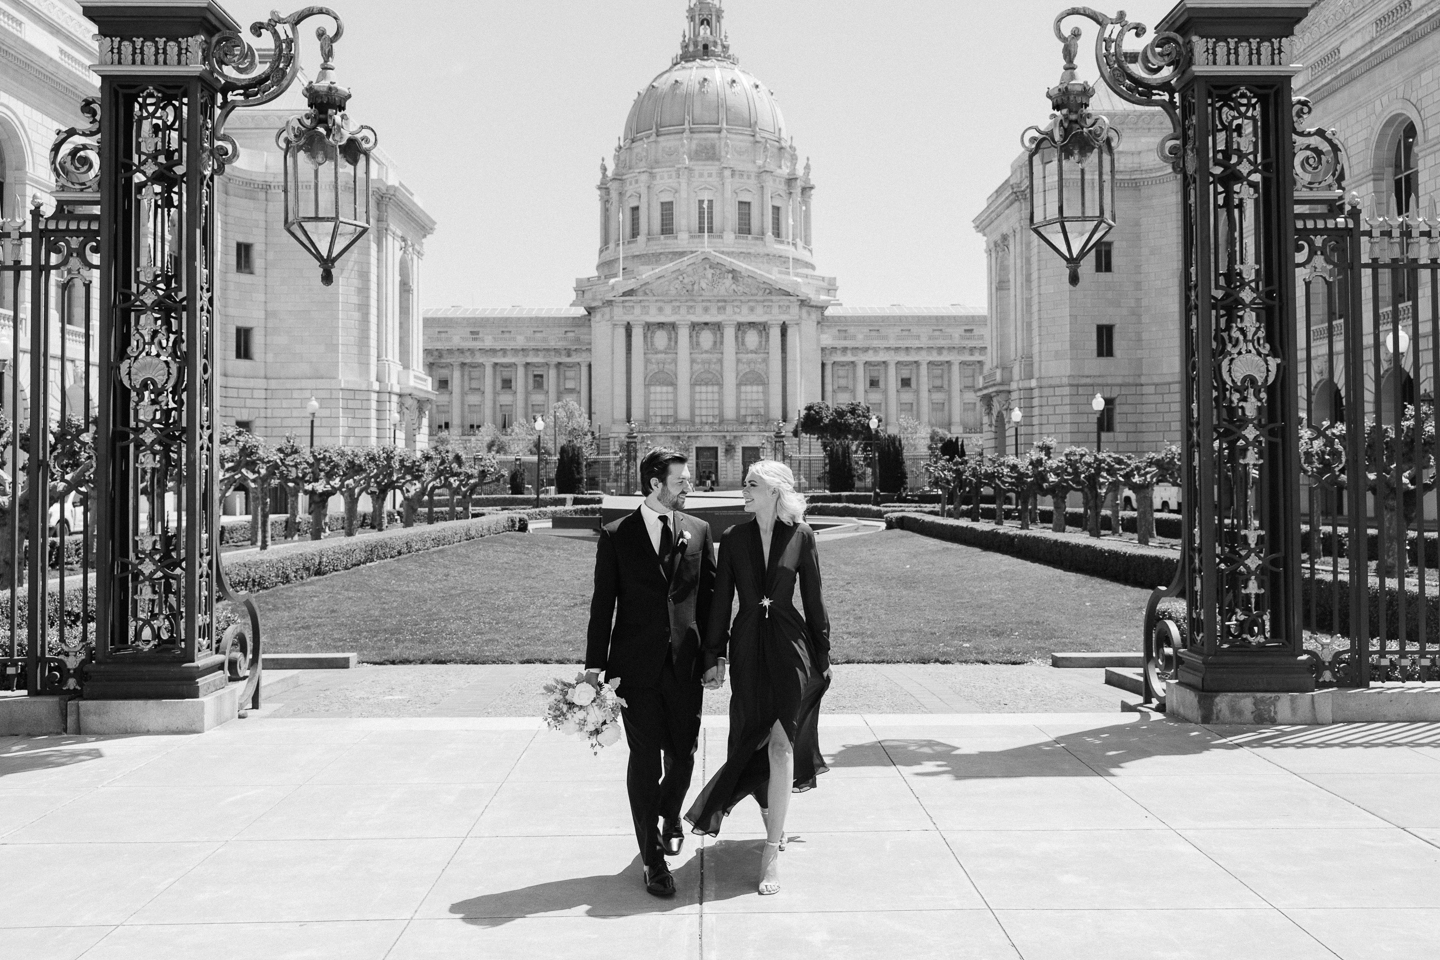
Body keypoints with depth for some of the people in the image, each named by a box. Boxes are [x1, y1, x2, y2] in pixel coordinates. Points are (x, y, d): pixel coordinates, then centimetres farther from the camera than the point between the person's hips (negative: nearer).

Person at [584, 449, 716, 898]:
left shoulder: (698, 531, 7)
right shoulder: (616, 536, 0)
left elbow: (711, 595, 10)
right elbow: (602, 603, 0)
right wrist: (595, 664, -4)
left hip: (685, 663, 2)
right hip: (636, 665, -2)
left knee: (682, 755, 10)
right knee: (645, 758, 0)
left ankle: (669, 814, 42)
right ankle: (652, 857, 13)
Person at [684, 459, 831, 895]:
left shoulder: (801, 536, -1)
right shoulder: (733, 539, 4)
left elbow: (813, 599, 4)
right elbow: (720, 601, 5)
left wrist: (822, 655, 6)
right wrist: (714, 657, 3)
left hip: (789, 646, -2)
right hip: (747, 646, 2)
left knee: (780, 745, -9)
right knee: (754, 741, 8)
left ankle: (772, 851, -3)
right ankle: (774, 821, 36)